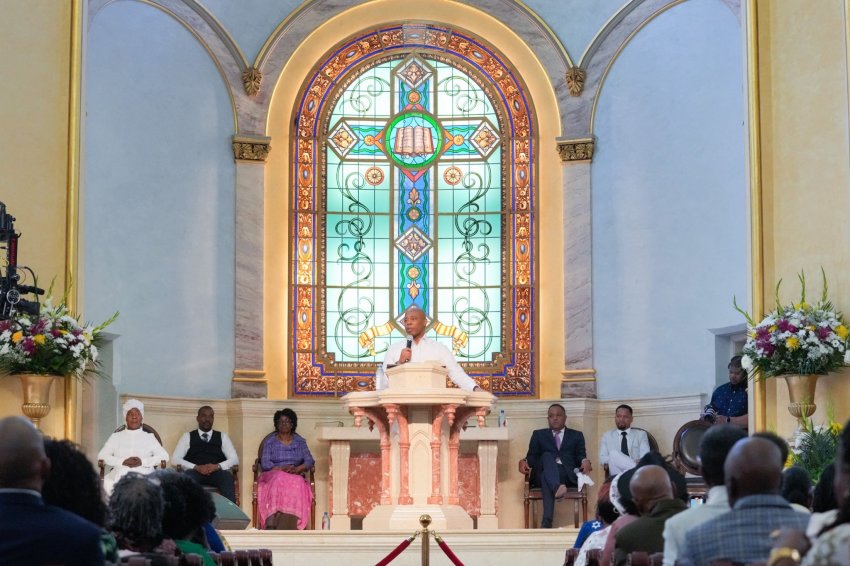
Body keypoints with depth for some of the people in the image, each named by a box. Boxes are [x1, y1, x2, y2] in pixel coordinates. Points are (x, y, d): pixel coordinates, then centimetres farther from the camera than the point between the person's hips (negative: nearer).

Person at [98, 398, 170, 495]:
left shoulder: (149, 437, 19)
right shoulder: (116, 437, 20)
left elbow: (164, 456, 7)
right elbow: (101, 456, 9)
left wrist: (142, 461, -9)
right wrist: (123, 461, -8)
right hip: (120, 473, 1)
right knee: (108, 483, -35)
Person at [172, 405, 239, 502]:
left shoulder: (222, 436, 22)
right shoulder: (188, 436, 18)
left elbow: (234, 459, 11)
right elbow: (175, 459, 6)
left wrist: (217, 466, -11)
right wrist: (196, 467, -11)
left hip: (217, 473, 1)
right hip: (195, 473, -1)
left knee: (227, 476, -35)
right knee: (187, 477, -37)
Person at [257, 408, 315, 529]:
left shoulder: (300, 441, 18)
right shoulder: (270, 441, 13)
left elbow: (309, 461, 6)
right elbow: (265, 463, 0)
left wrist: (297, 469, -15)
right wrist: (281, 468, -17)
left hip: (295, 477, 1)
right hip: (273, 475, -1)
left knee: (296, 483, -37)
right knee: (280, 479, -39)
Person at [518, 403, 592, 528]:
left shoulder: (576, 436, 25)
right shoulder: (539, 435, 26)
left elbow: (581, 456, 10)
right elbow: (532, 456, 14)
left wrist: (585, 461, -15)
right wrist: (525, 462, -11)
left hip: (568, 474, 0)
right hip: (544, 472, 0)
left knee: (547, 477, -36)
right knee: (547, 456, -35)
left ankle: (547, 521, -53)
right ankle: (556, 487, -64)